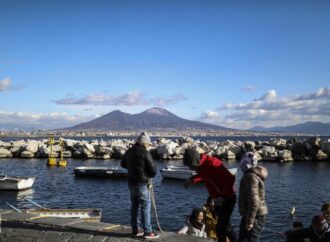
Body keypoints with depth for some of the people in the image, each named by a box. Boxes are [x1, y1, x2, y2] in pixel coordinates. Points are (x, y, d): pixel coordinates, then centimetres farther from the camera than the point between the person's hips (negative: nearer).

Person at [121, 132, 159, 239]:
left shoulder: (129, 151, 5)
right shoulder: (145, 153, -17)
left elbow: (123, 164, 23)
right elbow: (153, 170, -15)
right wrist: (150, 175, 7)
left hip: (131, 182, 7)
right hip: (142, 184, -7)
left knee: (134, 206, 15)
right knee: (145, 207, -1)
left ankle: (135, 230, 22)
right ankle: (147, 232, 2)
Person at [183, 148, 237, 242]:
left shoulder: (213, 164, -26)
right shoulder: (201, 166, 0)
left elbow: (230, 179, -29)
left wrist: (222, 195, -27)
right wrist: (192, 180, 7)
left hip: (228, 199, -9)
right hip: (218, 200, 9)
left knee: (220, 228, -7)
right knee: (225, 225, 20)